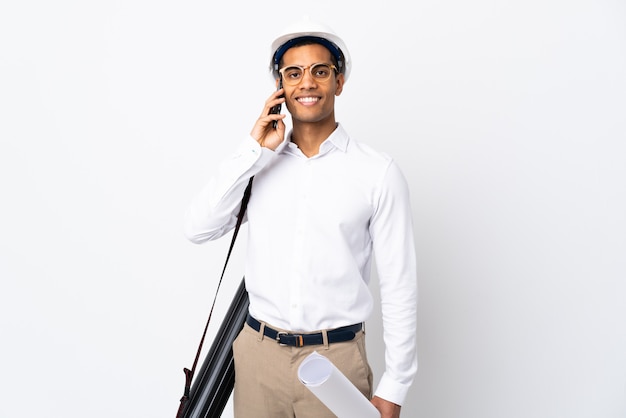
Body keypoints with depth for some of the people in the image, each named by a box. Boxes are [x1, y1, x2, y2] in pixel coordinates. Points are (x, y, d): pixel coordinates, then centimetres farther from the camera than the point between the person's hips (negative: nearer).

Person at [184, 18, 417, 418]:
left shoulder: (379, 172, -7)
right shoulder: (259, 163, 3)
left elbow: (400, 287, -6)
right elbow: (199, 228, -6)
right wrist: (254, 149, -11)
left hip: (336, 358, -2)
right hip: (257, 354, 3)